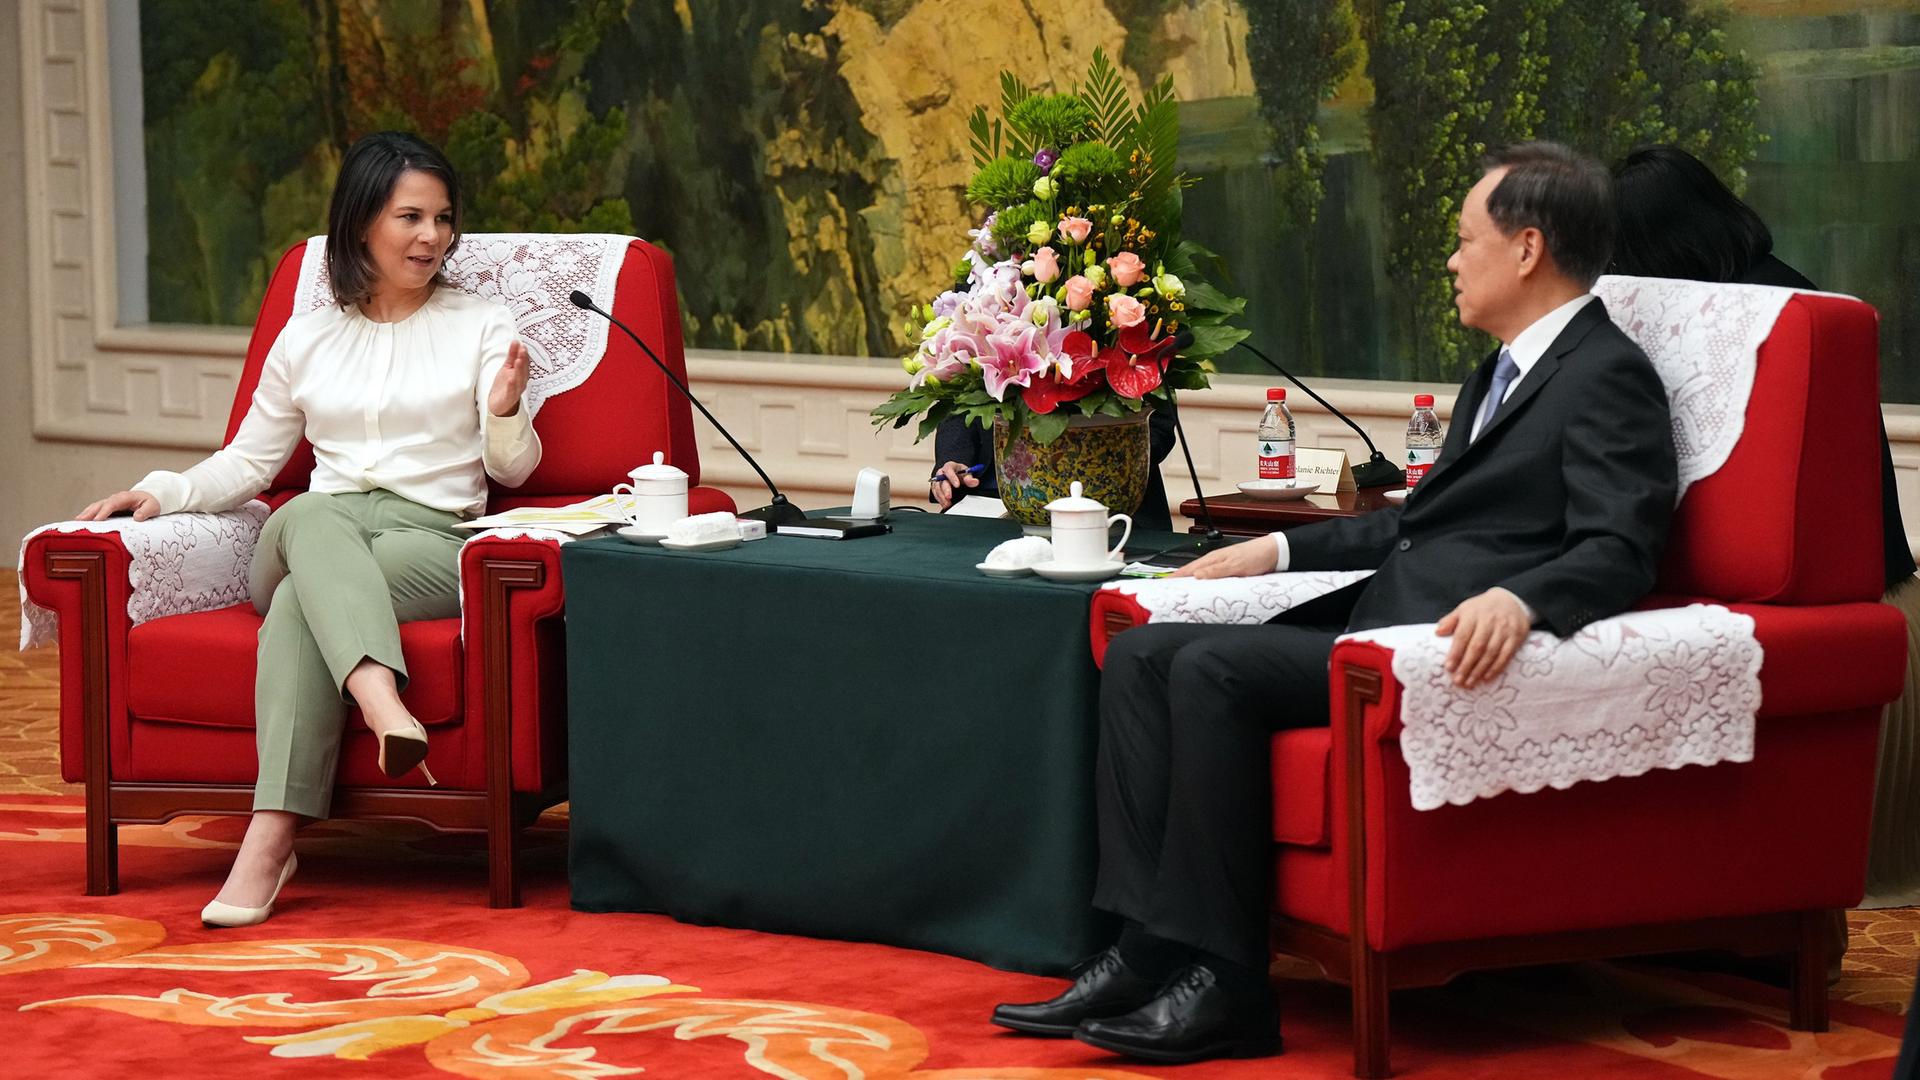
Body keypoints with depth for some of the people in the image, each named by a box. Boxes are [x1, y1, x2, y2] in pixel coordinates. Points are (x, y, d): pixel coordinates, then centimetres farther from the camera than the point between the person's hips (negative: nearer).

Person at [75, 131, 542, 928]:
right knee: (315, 518, -40)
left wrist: (506, 414, -13)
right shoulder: (307, 339, 20)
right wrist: (162, 492, 4)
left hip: (434, 540, -1)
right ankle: (386, 709, -64)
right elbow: (248, 462, 22)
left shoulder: (481, 326, 14)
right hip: (312, 537, 1)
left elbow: (511, 471, 10)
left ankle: (272, 837, -51)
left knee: (303, 601, -36)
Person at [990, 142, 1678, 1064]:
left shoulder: (1608, 379, -6)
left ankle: (1226, 985, -23)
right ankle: (1149, 950, -11)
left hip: (1448, 643, -10)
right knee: (1141, 654, -3)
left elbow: (1617, 551, -19)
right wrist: (1277, 551, 26)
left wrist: (1518, 599, -38)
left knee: (1214, 670, -25)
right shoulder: (1501, 372, 25)